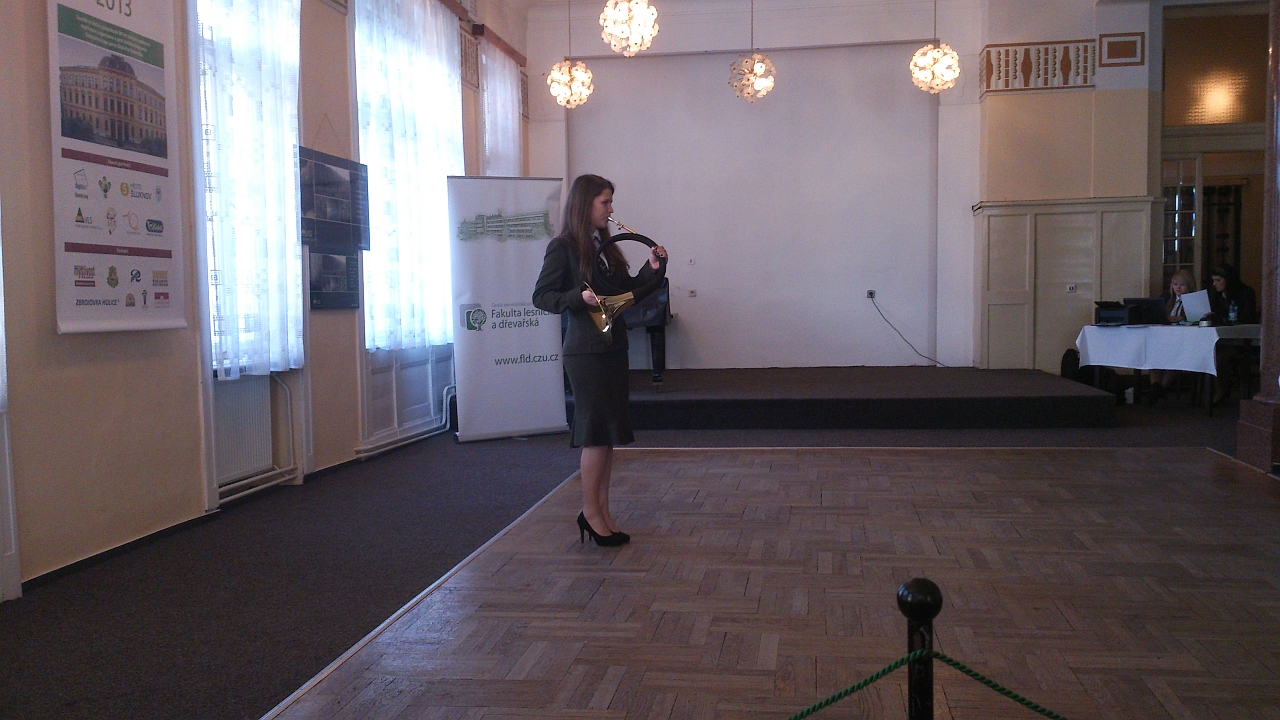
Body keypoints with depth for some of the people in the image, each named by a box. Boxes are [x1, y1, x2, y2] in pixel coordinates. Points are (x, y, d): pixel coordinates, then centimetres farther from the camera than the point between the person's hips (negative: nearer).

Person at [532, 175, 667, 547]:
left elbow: (626, 290, 17)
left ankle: (602, 512, 17)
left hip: (613, 348, 8)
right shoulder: (563, 247, -8)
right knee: (597, 431, -4)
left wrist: (653, 269, 3)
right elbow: (541, 296, -10)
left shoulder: (605, 246, 14)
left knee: (609, 432, 10)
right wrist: (579, 298, -23)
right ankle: (590, 512, 10)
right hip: (586, 351, -8)